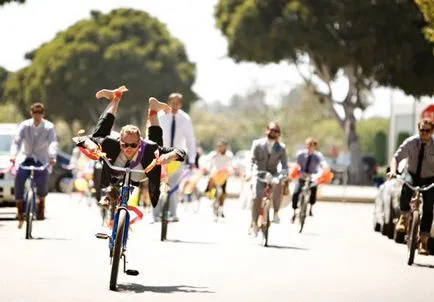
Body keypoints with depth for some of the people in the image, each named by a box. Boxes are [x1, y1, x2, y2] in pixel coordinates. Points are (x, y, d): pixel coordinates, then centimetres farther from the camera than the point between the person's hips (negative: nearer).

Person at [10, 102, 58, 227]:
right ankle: (20, 210, -4)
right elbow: (17, 141, -14)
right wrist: (13, 155, -32)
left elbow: (53, 143, -20)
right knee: (19, 179, -19)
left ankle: (41, 203, 4)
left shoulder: (49, 127, -8)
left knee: (42, 181, -25)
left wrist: (52, 157, -39)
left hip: (41, 159, -1)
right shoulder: (24, 125, -5)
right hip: (25, 157, 1)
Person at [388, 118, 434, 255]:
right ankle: (404, 217, -17)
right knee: (407, 186, -36)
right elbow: (396, 157, -13)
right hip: (413, 175, 0)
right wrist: (393, 170, -33)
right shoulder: (411, 142, -11)